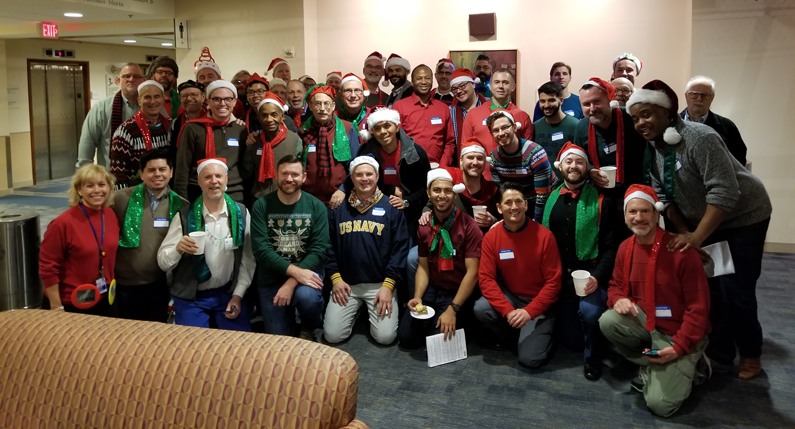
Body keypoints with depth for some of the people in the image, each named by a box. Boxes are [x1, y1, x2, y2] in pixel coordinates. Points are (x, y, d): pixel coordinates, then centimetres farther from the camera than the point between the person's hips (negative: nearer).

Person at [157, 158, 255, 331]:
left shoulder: (241, 213, -5)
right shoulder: (184, 216, -9)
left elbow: (248, 259, 1)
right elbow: (162, 262, -9)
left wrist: (238, 295, -6)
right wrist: (178, 249, -29)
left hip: (228, 293, 1)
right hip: (190, 297, -1)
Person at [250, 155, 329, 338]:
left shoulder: (316, 206, -7)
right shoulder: (261, 206, -7)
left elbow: (319, 249, -13)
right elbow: (261, 250, -15)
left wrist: (292, 281, -24)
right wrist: (294, 271, -27)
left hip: (305, 270, -1)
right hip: (271, 276, 1)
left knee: (307, 297, -34)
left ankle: (309, 329, 2)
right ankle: (290, 320, 39)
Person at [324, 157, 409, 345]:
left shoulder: (391, 208, -1)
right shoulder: (339, 208, 6)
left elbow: (400, 248, -4)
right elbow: (329, 245, 8)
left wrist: (388, 284, -10)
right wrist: (335, 277, -3)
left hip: (381, 283, -2)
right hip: (346, 283, 2)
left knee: (385, 336, -13)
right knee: (332, 335, -7)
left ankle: (373, 310, 20)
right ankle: (356, 311, 24)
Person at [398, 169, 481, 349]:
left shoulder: (469, 226, -16)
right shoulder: (424, 226, 3)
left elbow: (472, 272, -18)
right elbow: (424, 266, 7)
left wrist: (453, 309, -22)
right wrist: (417, 297, -10)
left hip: (459, 293, -5)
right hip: (432, 290, 5)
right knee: (406, 337, -6)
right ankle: (432, 319, 23)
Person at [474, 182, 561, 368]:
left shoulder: (544, 236, -17)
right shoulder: (491, 237, -9)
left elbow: (553, 282, -14)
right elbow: (486, 278, -12)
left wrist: (529, 311, -23)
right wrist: (508, 310, -26)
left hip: (538, 303, -3)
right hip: (509, 296, 3)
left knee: (530, 358, -18)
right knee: (481, 309, -28)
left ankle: (541, 335, 18)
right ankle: (511, 336, 4)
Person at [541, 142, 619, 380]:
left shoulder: (599, 201, -5)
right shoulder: (551, 200, 8)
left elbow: (611, 245, -7)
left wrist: (597, 277, -19)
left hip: (589, 273, -4)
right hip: (560, 275, 4)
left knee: (589, 312, -32)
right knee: (571, 339, 3)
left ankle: (593, 358, -4)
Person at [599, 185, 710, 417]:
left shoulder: (681, 250, -22)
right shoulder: (625, 248, -3)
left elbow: (698, 307, -18)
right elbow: (616, 284, 10)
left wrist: (678, 347, -22)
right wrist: (618, 299, -16)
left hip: (679, 333, -6)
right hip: (646, 321, 6)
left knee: (660, 404, -18)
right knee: (608, 321, -26)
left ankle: (683, 369, 15)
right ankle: (650, 366, 1)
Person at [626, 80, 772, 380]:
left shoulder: (699, 138, -27)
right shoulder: (652, 148, -4)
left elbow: (724, 192, -31)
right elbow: (665, 196, 1)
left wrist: (697, 238, -31)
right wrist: (684, 233, -10)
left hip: (743, 215, -6)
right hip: (702, 220, 7)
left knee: (736, 291, -4)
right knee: (708, 286, 4)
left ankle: (750, 355, 18)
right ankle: (720, 354, 18)